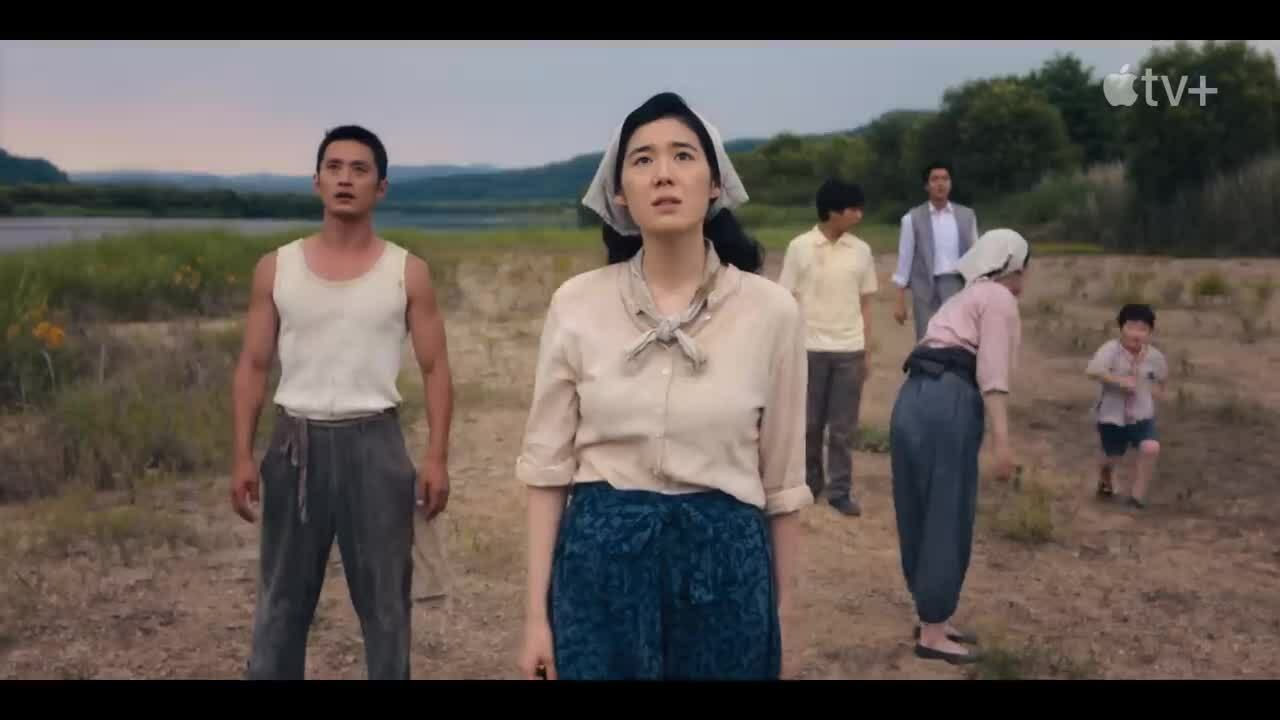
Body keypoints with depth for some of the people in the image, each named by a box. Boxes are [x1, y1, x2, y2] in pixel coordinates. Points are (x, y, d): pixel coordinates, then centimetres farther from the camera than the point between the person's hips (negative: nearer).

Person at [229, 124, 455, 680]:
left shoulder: (407, 272, 0)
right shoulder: (276, 268, 4)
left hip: (374, 441, -1)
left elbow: (435, 369, 1)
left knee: (384, 599, 7)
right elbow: (253, 367, 6)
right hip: (296, 441, 1)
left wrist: (437, 458, -8)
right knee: (282, 599, 10)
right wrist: (243, 456, -1)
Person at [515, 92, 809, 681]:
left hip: (726, 562, 0)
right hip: (601, 561, 0)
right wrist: (537, 613, -1)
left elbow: (782, 479, 2)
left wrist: (781, 609, 7)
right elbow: (549, 465, 0)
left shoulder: (771, 309, -5)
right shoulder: (576, 303, -3)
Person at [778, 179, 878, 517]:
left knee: (843, 426, 5)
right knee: (809, 423, 9)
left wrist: (867, 352, 7)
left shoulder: (861, 250, 3)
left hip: (849, 349, 1)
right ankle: (810, 482, 25)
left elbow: (865, 304, 8)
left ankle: (841, 489, 13)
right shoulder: (800, 247, -4)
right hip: (810, 348, -1)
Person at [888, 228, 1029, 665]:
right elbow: (992, 372, -8)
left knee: (921, 516, 14)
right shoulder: (999, 297, 5)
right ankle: (932, 633, 5)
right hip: (948, 403, -9)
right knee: (948, 518, -1)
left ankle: (932, 618, 26)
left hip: (913, 400, 9)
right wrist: (1002, 440, -14)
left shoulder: (963, 298, 30)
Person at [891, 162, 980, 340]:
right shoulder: (913, 218, -1)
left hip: (960, 287, 2)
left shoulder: (967, 215, 7)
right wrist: (900, 302, -2)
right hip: (926, 289, -2)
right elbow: (905, 259, 1)